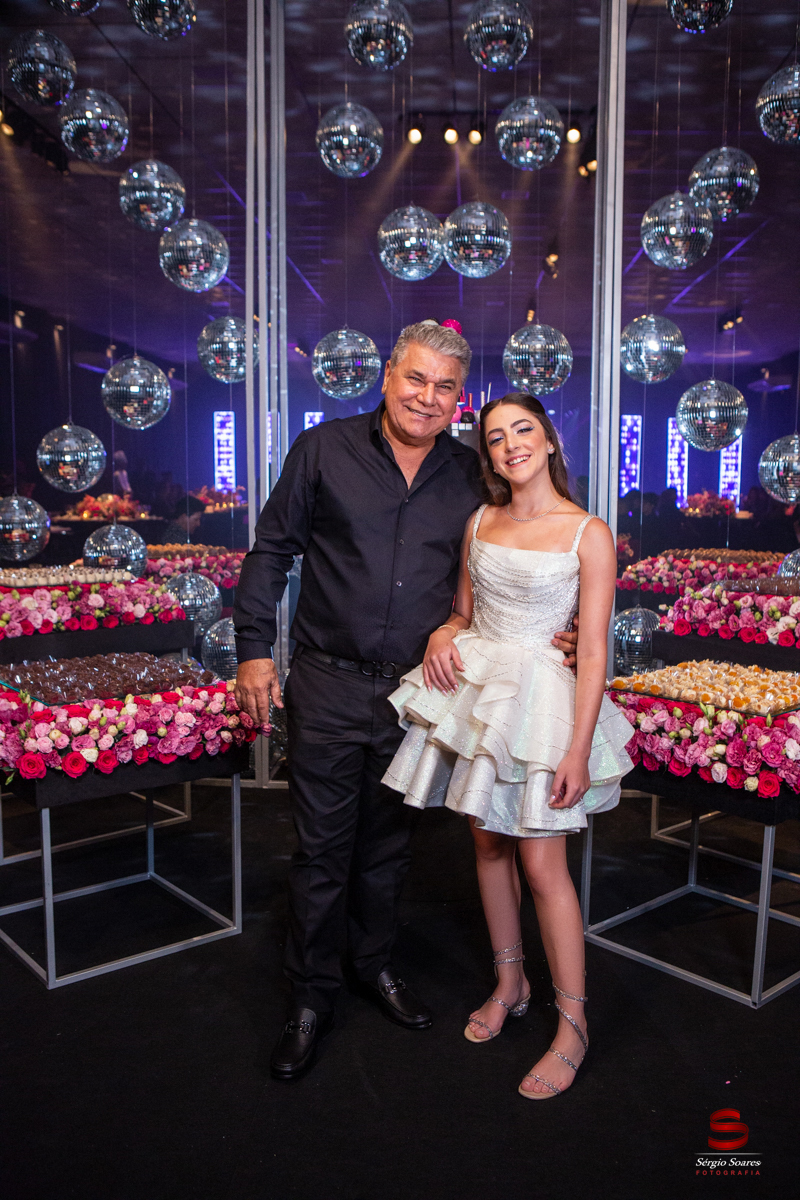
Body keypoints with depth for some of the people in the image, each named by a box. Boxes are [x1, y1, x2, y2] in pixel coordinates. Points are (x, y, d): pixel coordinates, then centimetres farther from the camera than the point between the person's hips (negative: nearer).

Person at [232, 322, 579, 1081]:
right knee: (322, 847, 7)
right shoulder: (324, 450, -2)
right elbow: (272, 551, 1)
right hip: (329, 684, -2)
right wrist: (253, 649, -4)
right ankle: (311, 995, 26)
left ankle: (375, 965, 40)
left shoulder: (470, 475, 4)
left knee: (388, 841, 18)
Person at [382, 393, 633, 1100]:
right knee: (489, 843, 14)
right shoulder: (480, 521, 7)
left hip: (540, 696, -5)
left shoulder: (588, 534, -8)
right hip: (473, 686, 5)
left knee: (542, 863, -3)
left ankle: (572, 1026, 15)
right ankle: (510, 985, 33)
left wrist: (578, 749, -15)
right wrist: (444, 633, -6)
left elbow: (594, 650, -11)